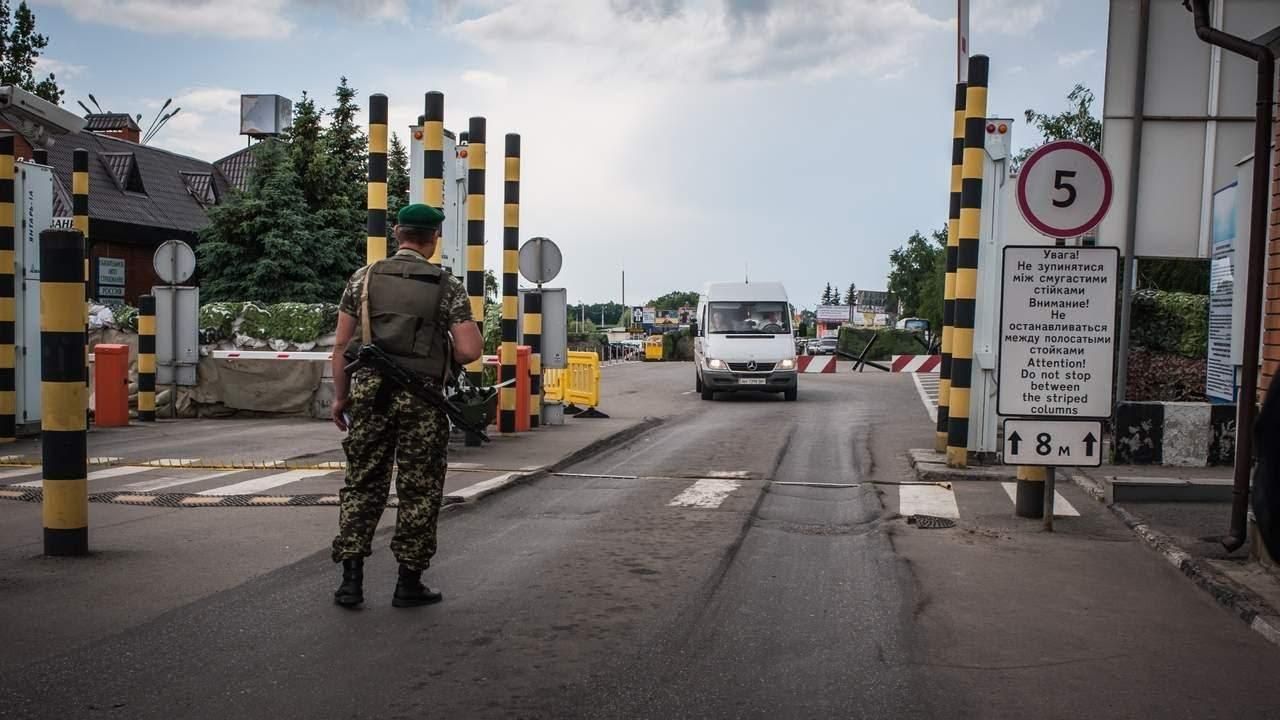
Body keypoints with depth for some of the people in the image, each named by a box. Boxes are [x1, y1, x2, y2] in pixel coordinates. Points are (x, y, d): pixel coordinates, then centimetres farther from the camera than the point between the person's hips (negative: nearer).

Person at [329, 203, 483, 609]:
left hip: (370, 391, 3)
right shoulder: (447, 287, -1)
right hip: (421, 397, -2)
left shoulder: (364, 278, 6)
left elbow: (342, 344, 4)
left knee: (362, 484, 11)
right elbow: (470, 350, -9)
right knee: (419, 490, 8)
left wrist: (340, 396, 11)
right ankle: (409, 583, 13)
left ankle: (351, 580, 10)